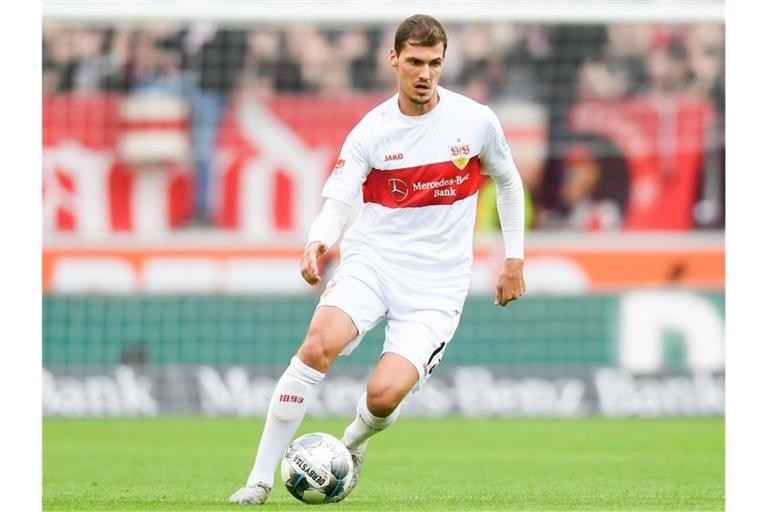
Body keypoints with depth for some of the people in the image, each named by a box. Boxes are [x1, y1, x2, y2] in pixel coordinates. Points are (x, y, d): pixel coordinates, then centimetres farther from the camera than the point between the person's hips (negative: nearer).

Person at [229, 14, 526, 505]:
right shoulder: (371, 132, -4)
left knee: (384, 395, -20)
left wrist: (515, 259, 14)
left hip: (436, 285, 0)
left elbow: (509, 182, 15)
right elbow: (336, 203, -10)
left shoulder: (477, 121, -2)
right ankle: (260, 479, -20)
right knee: (319, 344, -29)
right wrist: (318, 244, -32)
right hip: (371, 261, 0)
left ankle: (356, 440, 20)